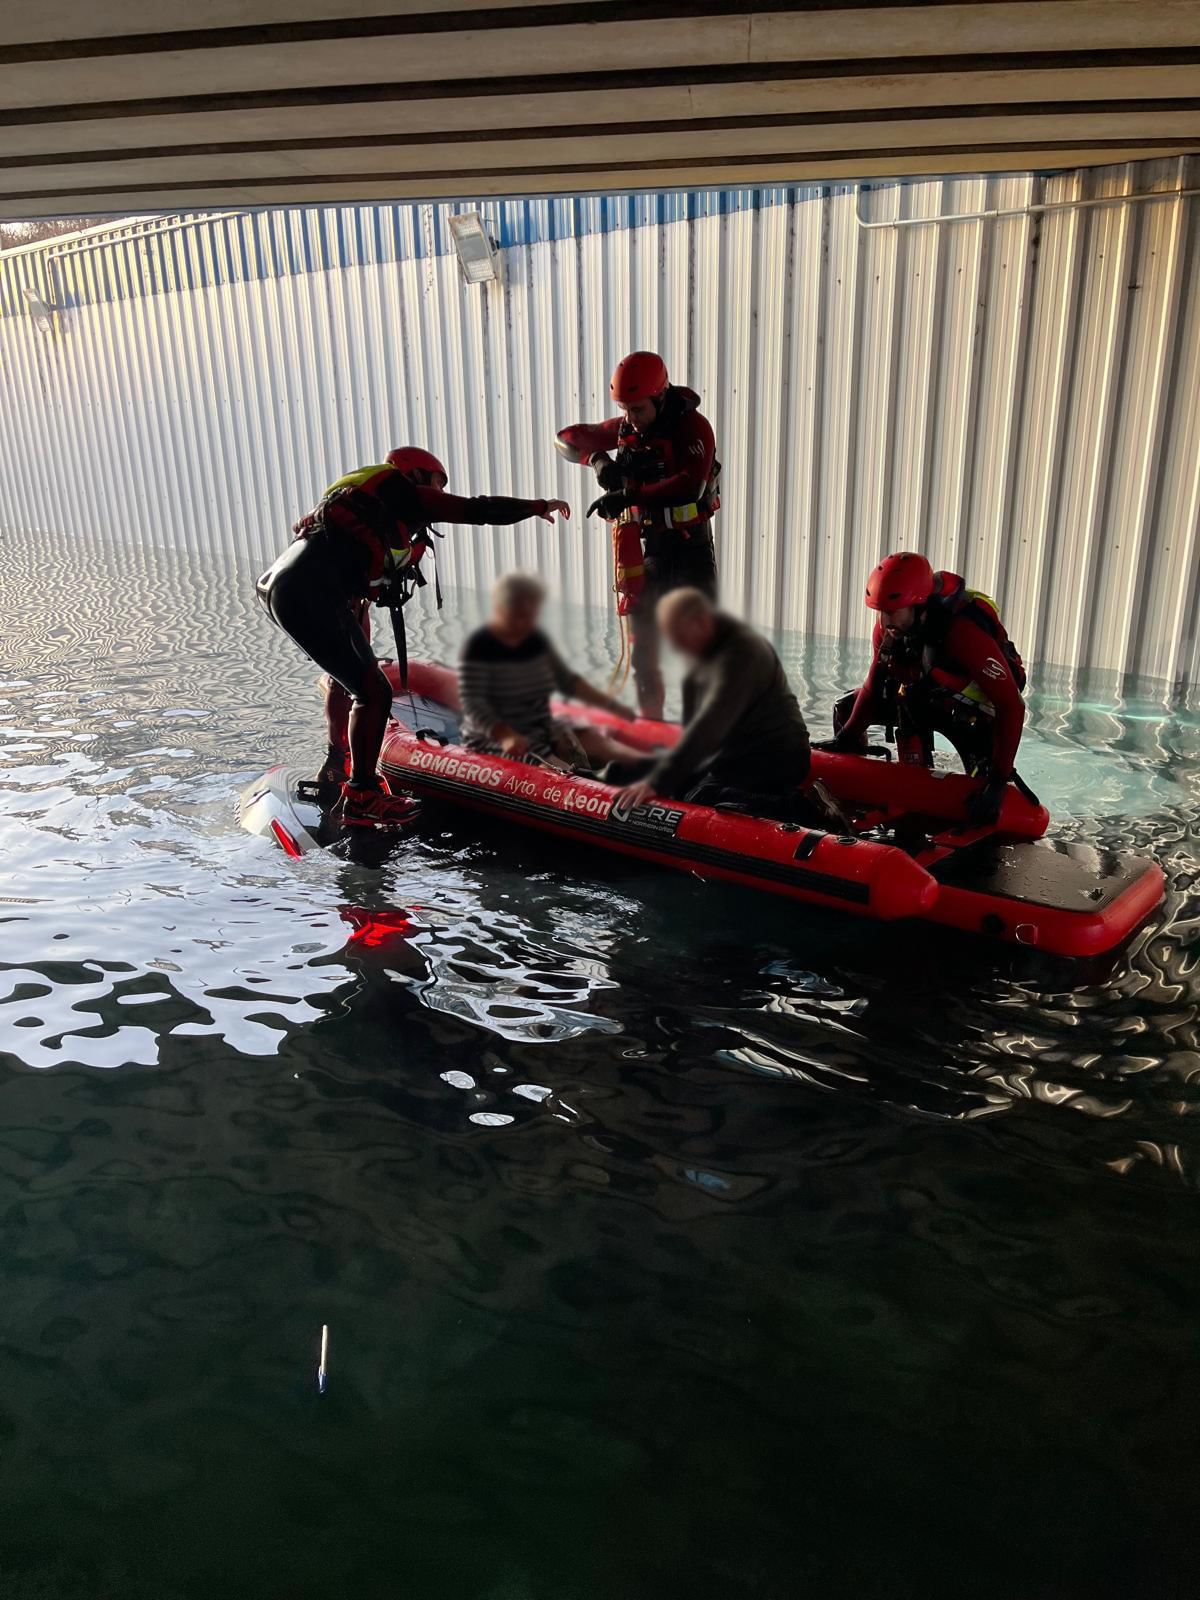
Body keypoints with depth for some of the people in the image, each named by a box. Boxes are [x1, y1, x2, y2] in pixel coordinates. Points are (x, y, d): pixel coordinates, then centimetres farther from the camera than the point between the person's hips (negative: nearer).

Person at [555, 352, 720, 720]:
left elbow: (690, 485, -30)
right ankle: (650, 720, 21)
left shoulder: (693, 427, -14)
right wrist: (597, 459, -10)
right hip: (649, 549, 5)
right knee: (644, 643, 9)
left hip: (692, 547, -5)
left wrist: (629, 494, -34)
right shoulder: (624, 428, 3)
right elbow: (567, 438, 11)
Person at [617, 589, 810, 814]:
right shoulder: (702, 650, 9)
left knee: (700, 799, -25)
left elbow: (709, 725, -31)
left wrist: (658, 780, -35)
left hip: (775, 758, -11)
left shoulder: (740, 651, -23)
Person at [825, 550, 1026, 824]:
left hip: (976, 713, -6)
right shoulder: (888, 627, -19)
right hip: (924, 699, 6)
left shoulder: (964, 632, -38)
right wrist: (847, 738, -6)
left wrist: (998, 780, -40)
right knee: (846, 708, 4)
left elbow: (1011, 706, -37)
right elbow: (875, 684, -3)